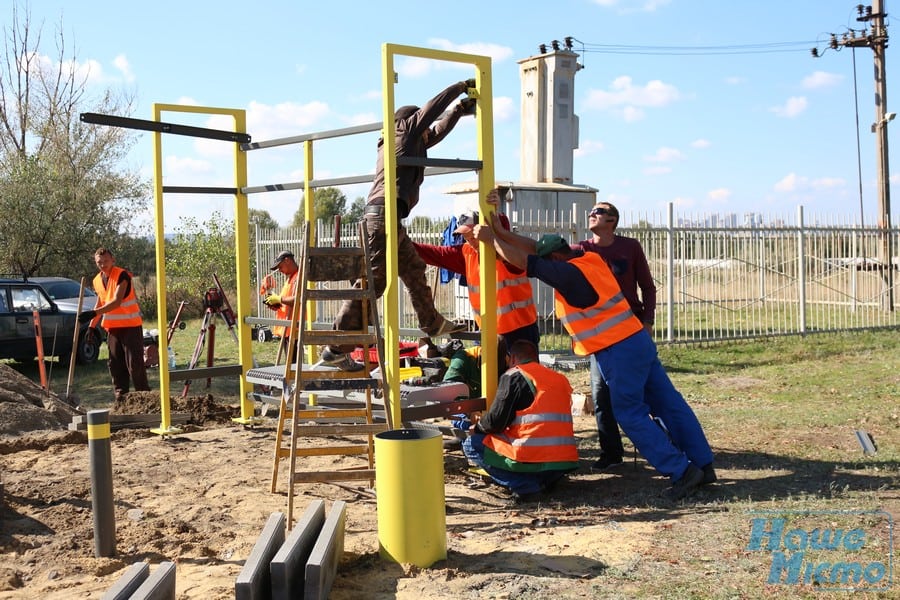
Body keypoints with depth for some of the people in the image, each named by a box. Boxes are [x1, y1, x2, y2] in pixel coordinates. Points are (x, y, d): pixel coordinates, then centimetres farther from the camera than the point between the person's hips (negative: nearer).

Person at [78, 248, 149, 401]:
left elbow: (116, 302, -26)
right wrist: (92, 326, 13)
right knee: (115, 363, 7)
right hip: (112, 327, 7)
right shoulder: (98, 280, 8)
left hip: (131, 325, -7)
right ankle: (121, 392, 14)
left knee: (135, 363, -8)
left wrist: (93, 313, -33)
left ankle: (144, 394, -1)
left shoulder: (122, 276, -16)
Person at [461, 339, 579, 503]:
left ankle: (526, 485, -7)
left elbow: (496, 422, -6)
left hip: (532, 459, -7)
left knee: (471, 445, 7)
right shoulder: (560, 378, 19)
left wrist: (477, 427, 17)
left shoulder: (513, 376, -1)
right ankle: (544, 481, 7)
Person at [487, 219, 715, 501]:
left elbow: (521, 260, -12)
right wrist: (502, 233, 16)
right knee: (669, 405, 11)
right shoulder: (589, 258, 10)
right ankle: (704, 465, 16)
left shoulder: (568, 273, -16)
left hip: (618, 353, -9)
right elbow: (537, 247, 18)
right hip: (639, 340, 9)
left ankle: (682, 471, -3)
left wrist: (492, 238, 2)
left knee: (631, 416, -2)